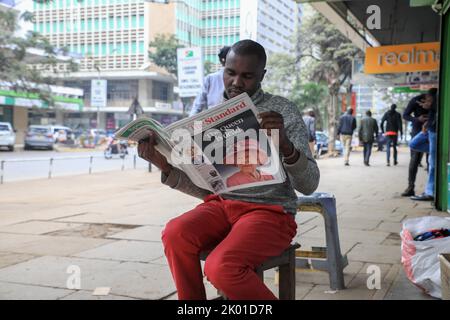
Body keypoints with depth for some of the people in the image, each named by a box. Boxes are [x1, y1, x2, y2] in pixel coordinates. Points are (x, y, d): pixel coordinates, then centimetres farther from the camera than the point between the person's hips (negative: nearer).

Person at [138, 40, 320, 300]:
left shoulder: (284, 111, -2)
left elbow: (309, 185, -10)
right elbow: (204, 187, 8)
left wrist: (286, 145, -30)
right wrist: (166, 166, -11)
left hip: (271, 210, -4)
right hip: (222, 205, 4)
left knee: (222, 266, -31)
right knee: (175, 233, -27)